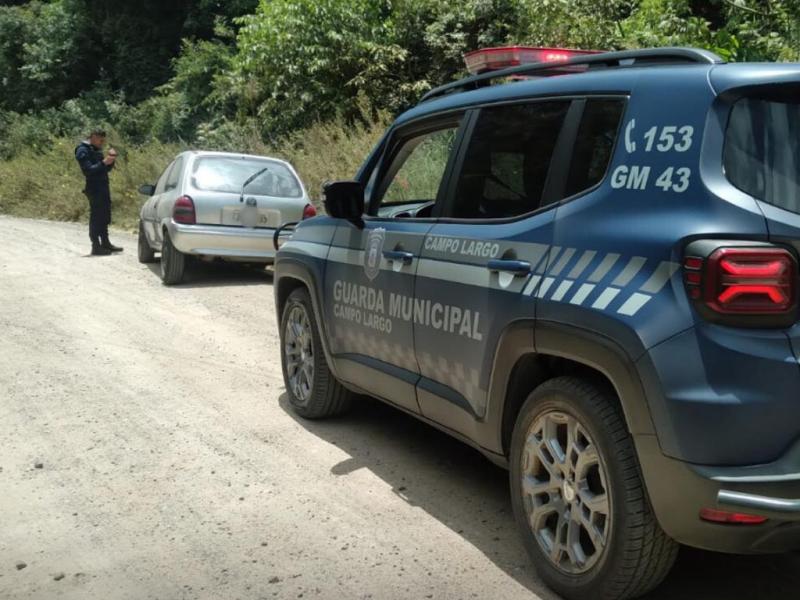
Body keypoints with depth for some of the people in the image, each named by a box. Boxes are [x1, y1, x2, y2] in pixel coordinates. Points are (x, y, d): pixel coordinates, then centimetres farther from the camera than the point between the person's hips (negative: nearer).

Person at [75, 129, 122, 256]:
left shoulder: (96, 150, 18)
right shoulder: (83, 151, -10)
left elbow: (106, 169, 19)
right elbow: (88, 170, -19)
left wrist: (110, 160, 2)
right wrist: (103, 162, -25)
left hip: (103, 187, 9)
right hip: (94, 189, -9)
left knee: (104, 216, 14)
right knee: (96, 216, -7)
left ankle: (105, 243, 23)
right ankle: (96, 246, -3)